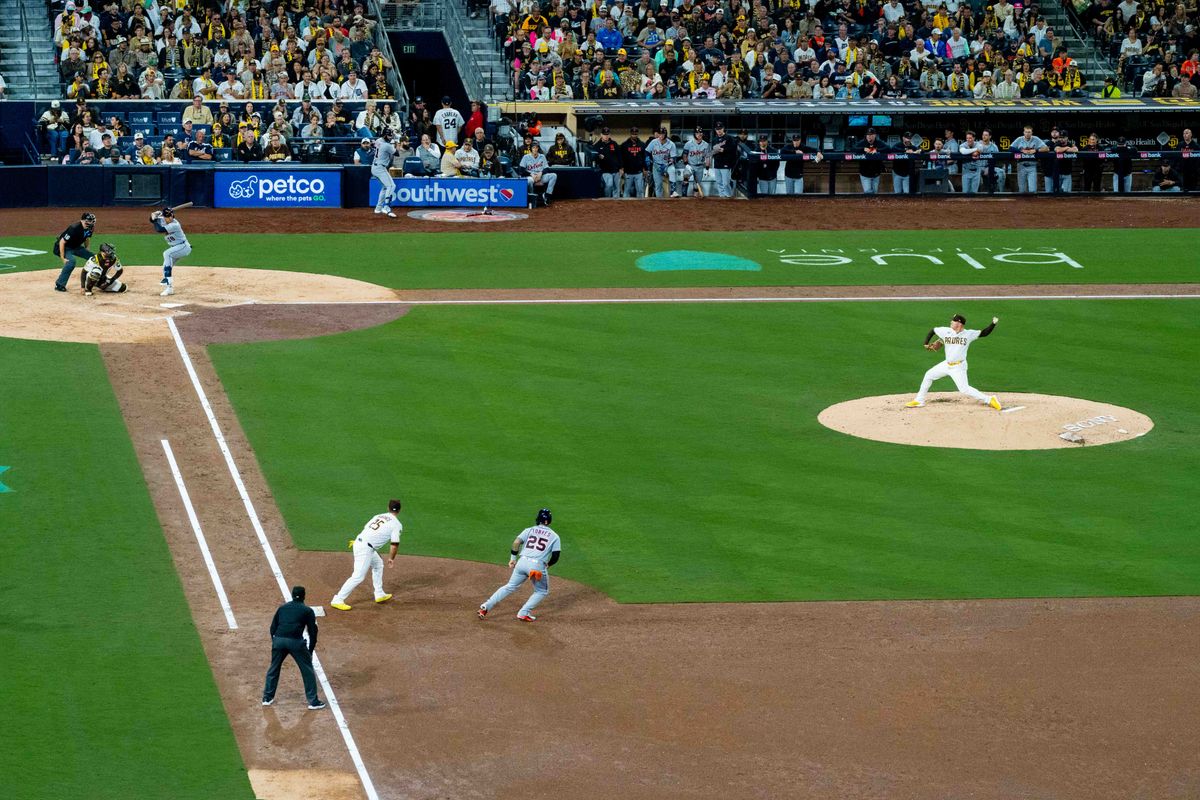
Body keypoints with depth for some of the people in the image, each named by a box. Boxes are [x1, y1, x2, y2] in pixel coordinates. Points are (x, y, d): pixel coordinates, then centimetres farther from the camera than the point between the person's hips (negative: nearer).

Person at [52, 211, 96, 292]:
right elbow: (62, 242, -30)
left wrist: (86, 250, 13)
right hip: (64, 247, -8)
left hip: (76, 246, 8)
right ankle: (59, 285, -26)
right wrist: (63, 258, -30)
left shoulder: (90, 228, -11)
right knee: (71, 261, -32)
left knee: (92, 257, 4)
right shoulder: (74, 228, -33)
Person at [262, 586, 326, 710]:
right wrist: (310, 651, 15)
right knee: (307, 670, 8)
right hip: (296, 641, -3)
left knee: (273, 668, 21)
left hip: (278, 640, 3)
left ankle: (267, 698, 27)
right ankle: (313, 701, 7)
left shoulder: (282, 608, 21)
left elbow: (273, 628, 17)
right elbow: (313, 632, 8)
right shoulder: (307, 611, 11)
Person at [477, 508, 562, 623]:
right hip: (538, 565, -3)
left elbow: (516, 542, 0)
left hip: (522, 561, 3)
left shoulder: (529, 530, 15)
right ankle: (524, 613, 6)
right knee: (542, 591, 19)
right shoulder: (554, 536, 10)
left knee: (510, 586, 16)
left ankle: (485, 607, 8)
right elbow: (556, 556, 3)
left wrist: (513, 558, 7)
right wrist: (548, 565, 21)